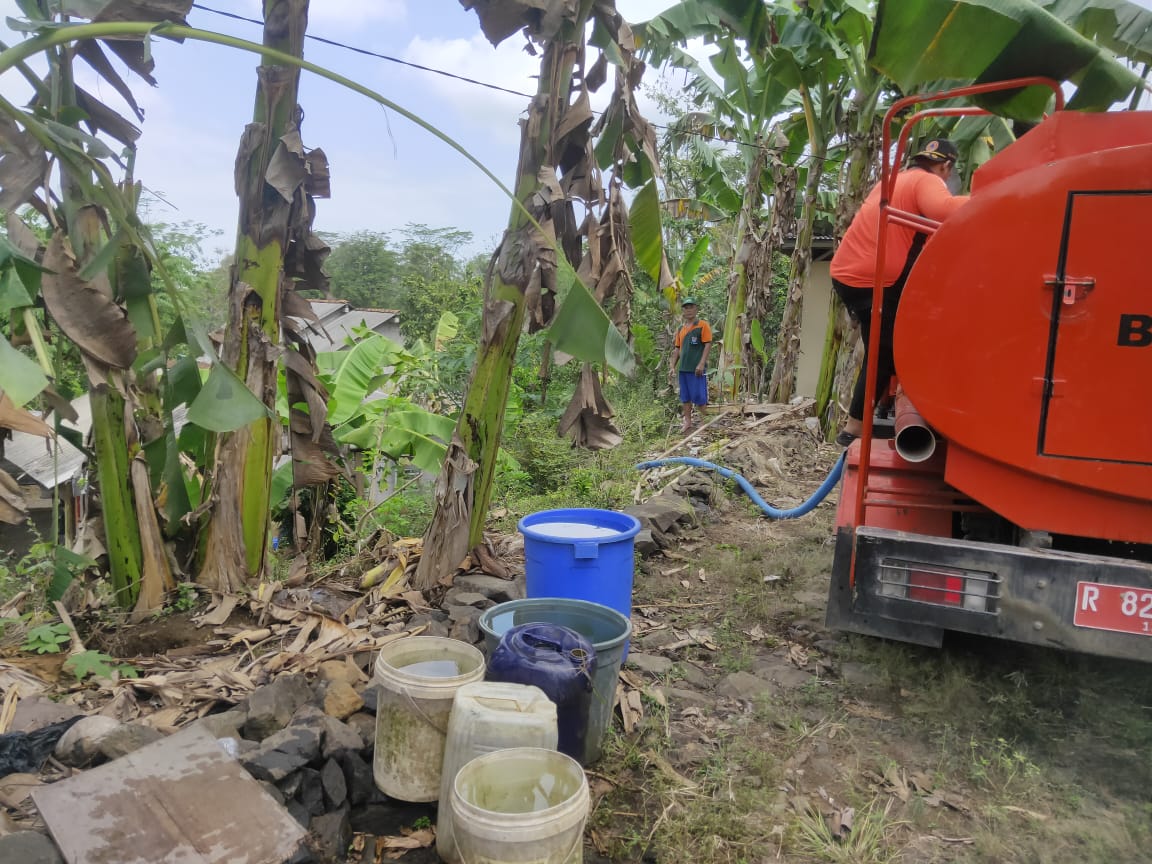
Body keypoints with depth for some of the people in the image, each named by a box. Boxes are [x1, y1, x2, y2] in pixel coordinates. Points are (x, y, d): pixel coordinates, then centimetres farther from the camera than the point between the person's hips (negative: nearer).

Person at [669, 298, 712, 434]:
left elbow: (708, 345, -9)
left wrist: (702, 363, -18)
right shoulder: (680, 329, 14)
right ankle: (688, 423, 17)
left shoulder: (702, 325, -3)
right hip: (683, 368, 6)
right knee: (685, 397, 9)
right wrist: (673, 366, 12)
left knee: (699, 397, -4)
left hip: (697, 368, -6)